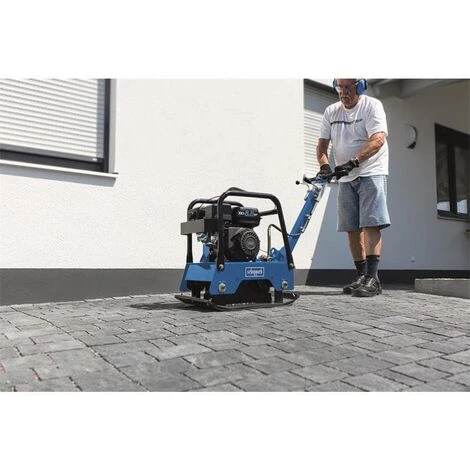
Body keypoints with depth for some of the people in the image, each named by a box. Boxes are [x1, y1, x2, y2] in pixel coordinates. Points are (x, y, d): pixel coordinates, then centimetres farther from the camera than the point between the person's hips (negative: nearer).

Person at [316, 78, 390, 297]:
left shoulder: (372, 106, -5)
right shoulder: (331, 111, 12)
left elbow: (378, 140, -19)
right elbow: (322, 144, 9)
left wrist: (354, 162, -32)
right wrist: (324, 165, -11)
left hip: (370, 174, -5)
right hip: (345, 178, 5)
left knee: (371, 224, -14)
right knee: (352, 228, 4)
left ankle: (372, 278, -16)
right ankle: (361, 275, 12)